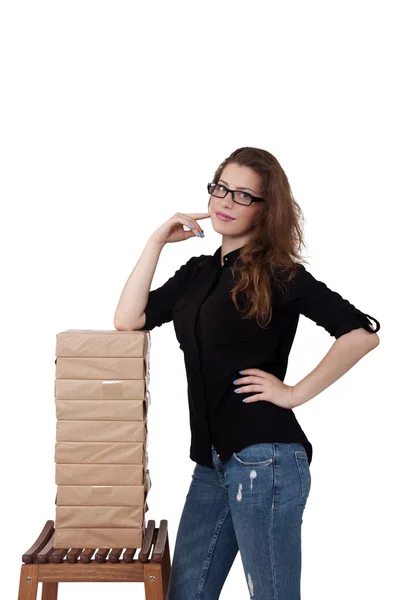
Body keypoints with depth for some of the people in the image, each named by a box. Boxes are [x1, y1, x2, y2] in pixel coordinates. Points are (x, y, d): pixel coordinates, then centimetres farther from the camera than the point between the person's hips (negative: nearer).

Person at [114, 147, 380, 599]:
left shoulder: (277, 273, -7)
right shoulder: (199, 271, 13)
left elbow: (361, 333, -15)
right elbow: (128, 320, 5)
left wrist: (295, 393, -12)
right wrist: (157, 242, 3)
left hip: (265, 458, -7)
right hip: (213, 461, 7)